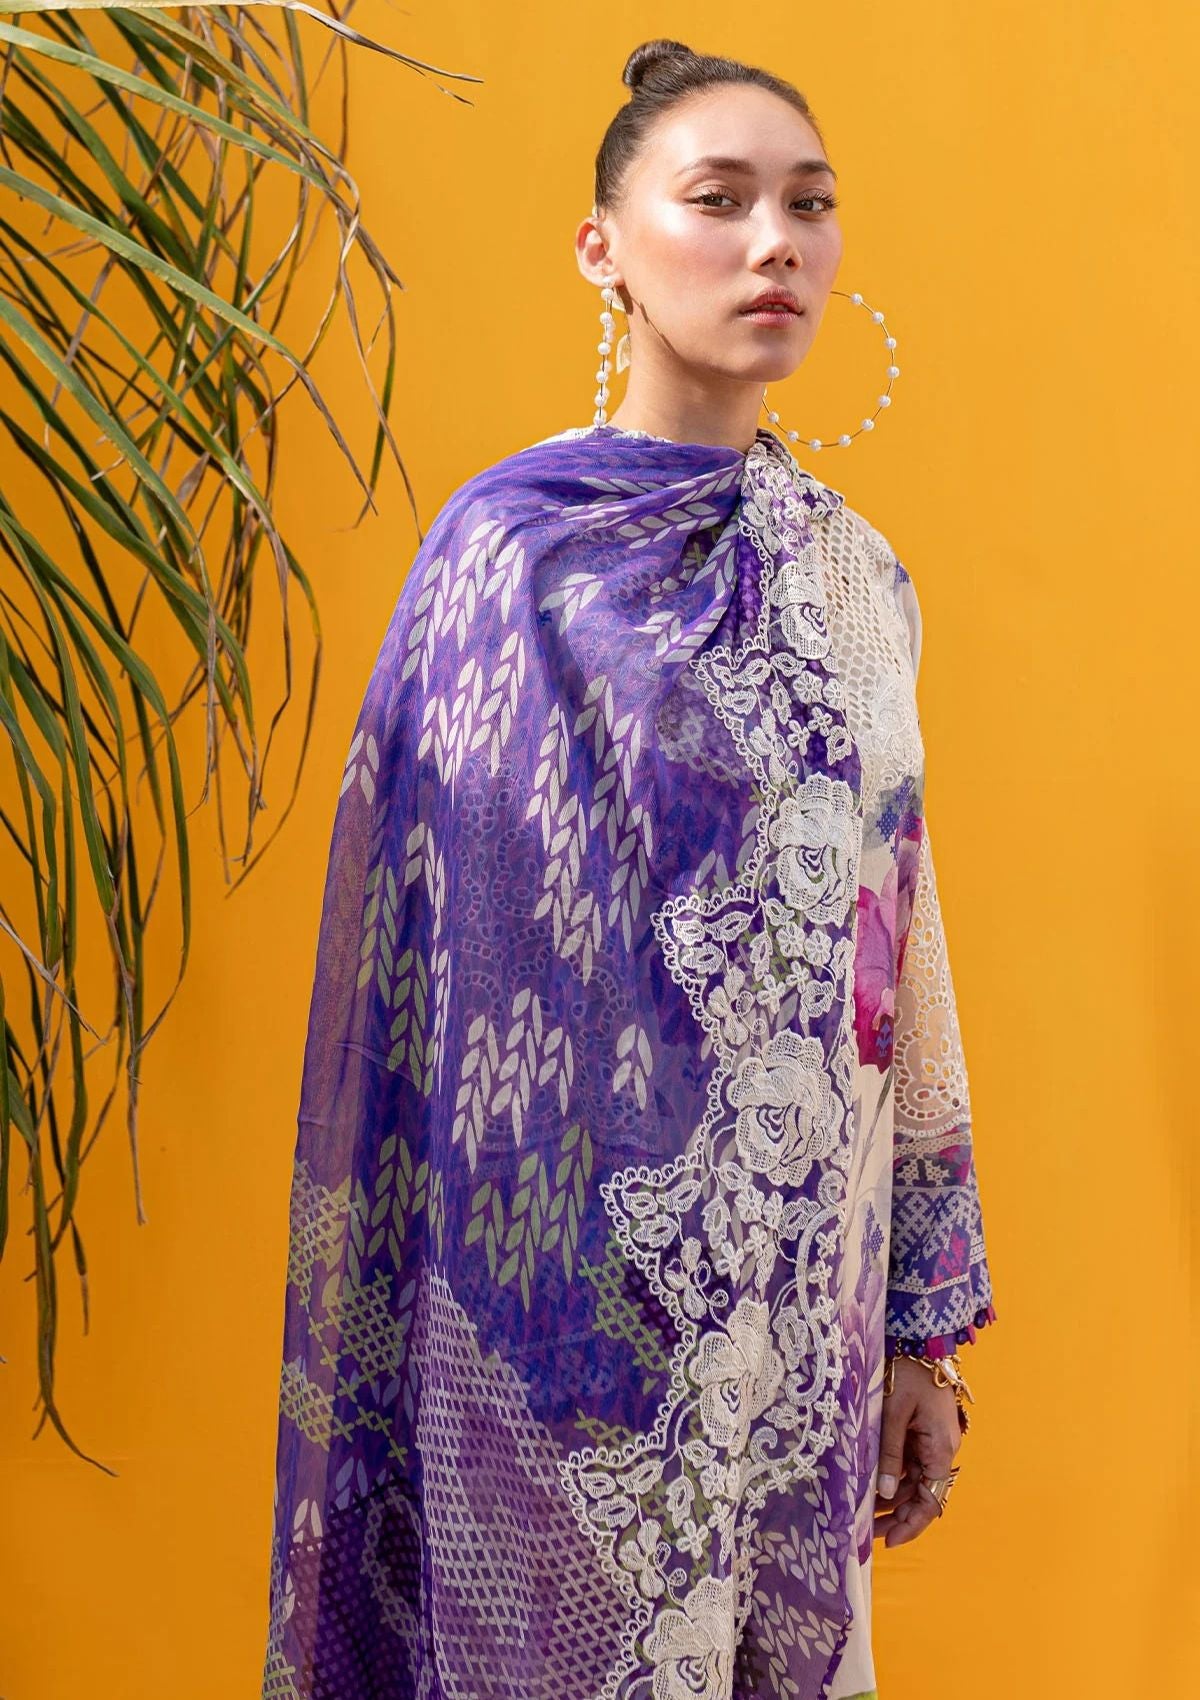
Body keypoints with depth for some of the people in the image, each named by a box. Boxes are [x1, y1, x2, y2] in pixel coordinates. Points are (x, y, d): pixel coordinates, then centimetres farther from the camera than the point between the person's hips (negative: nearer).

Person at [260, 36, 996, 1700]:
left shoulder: (853, 574, 6)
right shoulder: (510, 549, -8)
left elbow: (895, 953, 7)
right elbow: (426, 964, -10)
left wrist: (922, 1323, 7)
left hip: (801, 1306, 5)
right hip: (573, 1309, -4)